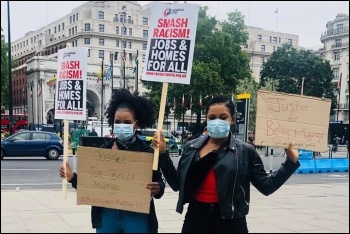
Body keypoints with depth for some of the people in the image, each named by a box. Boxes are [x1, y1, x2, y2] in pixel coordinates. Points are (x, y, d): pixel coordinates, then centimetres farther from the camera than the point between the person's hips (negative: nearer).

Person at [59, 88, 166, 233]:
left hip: (136, 217, -2)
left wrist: (158, 189, -24)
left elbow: (159, 182, -2)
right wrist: (72, 177, -8)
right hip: (107, 216, 3)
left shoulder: (147, 152, -5)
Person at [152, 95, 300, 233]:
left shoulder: (245, 151, -1)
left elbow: (266, 186, -1)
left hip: (230, 221, -2)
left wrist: (291, 162, -8)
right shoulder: (192, 147, 5)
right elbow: (177, 184, 7)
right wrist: (162, 153, 2)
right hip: (195, 218, 2)